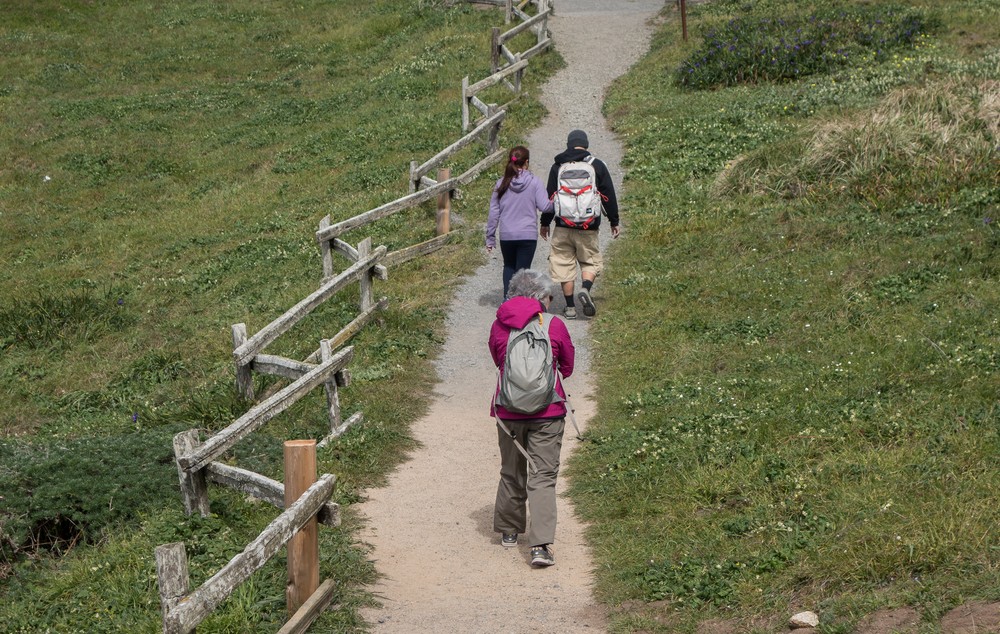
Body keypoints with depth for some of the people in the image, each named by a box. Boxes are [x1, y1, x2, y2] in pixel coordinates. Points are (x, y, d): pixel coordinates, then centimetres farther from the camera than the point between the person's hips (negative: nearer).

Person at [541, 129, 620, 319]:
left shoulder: (557, 166, 3)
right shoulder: (597, 166, 1)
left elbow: (549, 195, 6)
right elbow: (609, 196, 3)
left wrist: (545, 223, 15)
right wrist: (614, 222, 12)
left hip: (563, 226, 1)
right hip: (588, 227, 0)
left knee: (564, 264, 8)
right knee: (591, 261, 13)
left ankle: (570, 307, 8)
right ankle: (585, 289, -15)